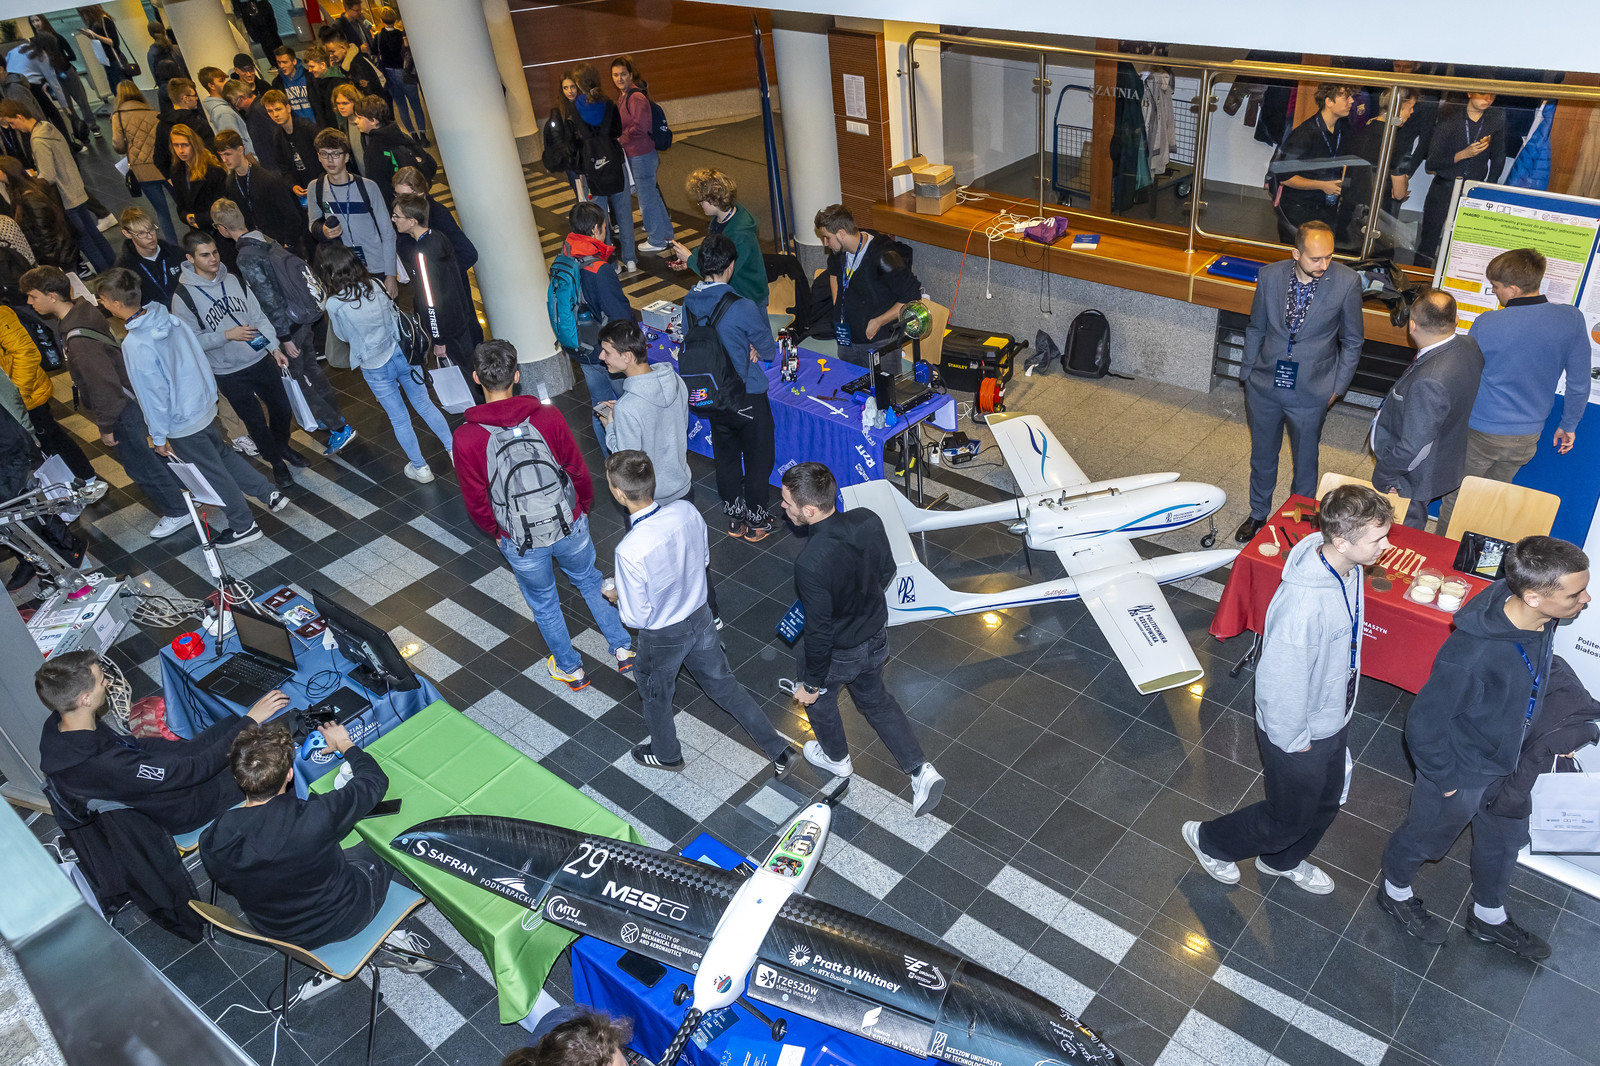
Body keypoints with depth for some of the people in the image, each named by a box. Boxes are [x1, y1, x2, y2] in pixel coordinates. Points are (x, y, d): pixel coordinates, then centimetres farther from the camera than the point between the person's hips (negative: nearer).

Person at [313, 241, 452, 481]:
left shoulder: (334, 304, -17)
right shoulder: (374, 284, -7)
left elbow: (343, 336, -1)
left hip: (375, 367, -3)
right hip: (403, 353, 3)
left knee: (399, 419, 12)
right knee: (425, 404, 17)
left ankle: (420, 468, 23)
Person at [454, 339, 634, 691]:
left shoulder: (466, 438, -20)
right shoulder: (548, 417, -19)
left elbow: (476, 503, -10)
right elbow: (578, 470, -6)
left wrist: (496, 532, 11)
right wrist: (584, 508, 13)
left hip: (521, 542, -1)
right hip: (569, 527, 1)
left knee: (543, 603, 24)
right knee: (590, 583, 28)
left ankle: (570, 669, 43)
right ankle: (623, 649, 41)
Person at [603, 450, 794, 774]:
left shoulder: (630, 551, -36)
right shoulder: (686, 511, -20)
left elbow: (637, 618, -23)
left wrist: (618, 596, -3)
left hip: (662, 637, -5)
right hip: (700, 617, 5)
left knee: (655, 697, 26)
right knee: (722, 683, 26)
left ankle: (665, 753, 55)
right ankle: (778, 749, 35)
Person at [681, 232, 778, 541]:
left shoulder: (689, 302, -7)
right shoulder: (743, 308, -25)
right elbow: (769, 352, -13)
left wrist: (744, 349, 0)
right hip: (748, 397, -6)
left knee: (726, 455, 21)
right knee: (758, 458, 13)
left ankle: (735, 517, 35)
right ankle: (756, 521, 26)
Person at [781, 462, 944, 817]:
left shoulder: (811, 563, -38)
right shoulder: (867, 520, -20)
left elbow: (819, 631, -27)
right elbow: (887, 570, -1)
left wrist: (811, 683, -11)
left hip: (838, 653, -5)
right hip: (876, 635, 6)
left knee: (817, 694, 28)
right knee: (875, 697, 30)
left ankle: (836, 757, 54)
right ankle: (920, 770, 26)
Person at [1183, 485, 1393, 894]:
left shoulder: (1347, 567, -13)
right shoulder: (1302, 604, -41)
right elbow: (1278, 682, -30)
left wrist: (1340, 712, 17)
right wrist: (1293, 741, -16)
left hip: (1333, 718, 8)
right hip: (1300, 734, -8)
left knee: (1325, 805, 29)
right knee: (1289, 819, 17)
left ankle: (1282, 860, 57)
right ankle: (1209, 840, 42)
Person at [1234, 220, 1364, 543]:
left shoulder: (1347, 282, -15)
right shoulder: (1270, 275, -10)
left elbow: (1352, 341, -3)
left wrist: (1336, 387, -3)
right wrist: (1248, 373, 6)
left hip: (1311, 393, -2)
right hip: (1264, 386, 2)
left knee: (1305, 462, 15)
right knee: (1262, 456, 20)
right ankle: (1258, 514, 42)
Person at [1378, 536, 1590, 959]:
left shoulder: (1542, 618, -19)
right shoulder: (1472, 655, -43)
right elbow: (1423, 724, -30)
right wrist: (1444, 779, -16)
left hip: (1510, 760, 7)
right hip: (1463, 770, -7)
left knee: (1506, 839, 30)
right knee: (1426, 838, 22)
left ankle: (1489, 916, 57)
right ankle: (1395, 893, 52)